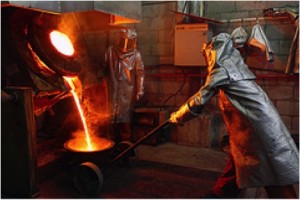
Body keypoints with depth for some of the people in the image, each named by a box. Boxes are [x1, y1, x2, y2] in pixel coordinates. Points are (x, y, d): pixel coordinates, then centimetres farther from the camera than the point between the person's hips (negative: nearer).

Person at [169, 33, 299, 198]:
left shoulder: (222, 70, -12)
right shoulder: (233, 64, 14)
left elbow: (200, 100, -9)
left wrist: (177, 116, 3)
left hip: (255, 123, -9)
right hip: (250, 122, 9)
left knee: (271, 171, 2)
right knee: (236, 164, 18)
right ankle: (219, 195, 33)